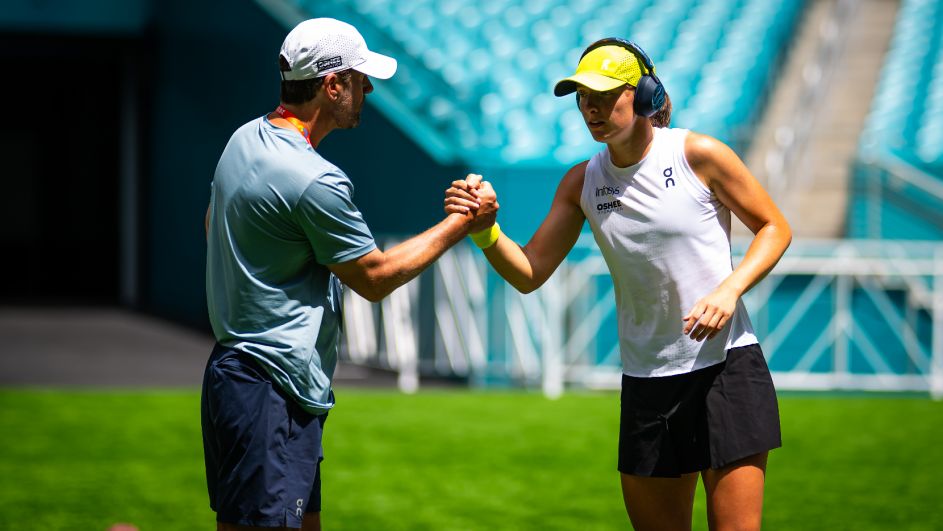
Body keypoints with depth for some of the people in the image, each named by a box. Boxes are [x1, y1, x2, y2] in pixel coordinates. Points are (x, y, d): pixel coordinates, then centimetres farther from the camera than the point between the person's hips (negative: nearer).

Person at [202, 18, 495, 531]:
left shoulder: (245, 139, 8)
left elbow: (211, 223, 26)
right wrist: (459, 225, -1)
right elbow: (375, 278, -9)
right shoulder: (316, 181, -20)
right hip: (271, 390, -10)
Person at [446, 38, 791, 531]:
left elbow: (774, 228, 1)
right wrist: (486, 229, -14)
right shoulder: (581, 183, 4)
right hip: (646, 380, 4)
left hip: (726, 366, -4)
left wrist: (729, 290, -15)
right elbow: (528, 273, 5)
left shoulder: (697, 155, -8)